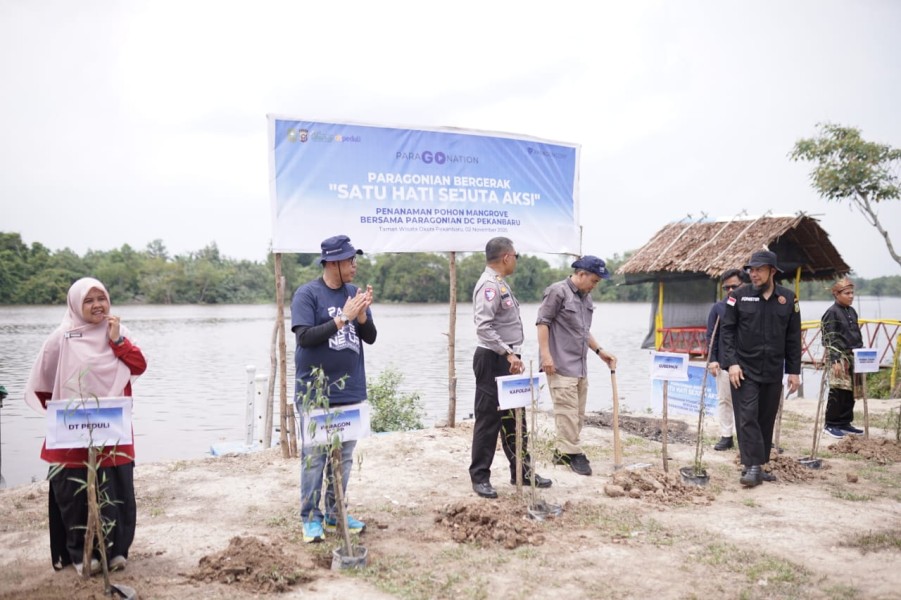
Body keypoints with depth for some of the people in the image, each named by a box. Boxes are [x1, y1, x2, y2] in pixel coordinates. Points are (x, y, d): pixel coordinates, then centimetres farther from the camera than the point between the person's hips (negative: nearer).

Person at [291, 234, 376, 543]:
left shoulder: (355, 292, 5)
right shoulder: (307, 294, -8)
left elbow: (371, 337, 5)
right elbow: (304, 336, -16)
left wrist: (362, 315, -14)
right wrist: (342, 319, -21)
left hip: (350, 390, 5)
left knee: (344, 456, 11)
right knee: (315, 456, 0)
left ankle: (335, 512, 23)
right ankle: (311, 517, 11)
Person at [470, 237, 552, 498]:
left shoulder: (500, 283, 15)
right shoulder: (489, 284, -17)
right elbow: (483, 327, -28)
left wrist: (512, 355, 16)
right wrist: (508, 353, -28)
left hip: (506, 360, 10)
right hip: (492, 360, -10)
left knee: (514, 418, 15)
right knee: (489, 419, -3)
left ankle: (522, 471, 26)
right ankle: (480, 477, 7)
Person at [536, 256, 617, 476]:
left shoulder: (586, 298, 17)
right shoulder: (557, 291, -9)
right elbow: (543, 322, -12)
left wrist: (600, 351, 17)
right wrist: (546, 354, -17)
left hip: (580, 365, 9)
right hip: (560, 365, -9)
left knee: (578, 412, 10)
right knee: (567, 409, -8)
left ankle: (562, 450, 19)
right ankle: (572, 453, 0)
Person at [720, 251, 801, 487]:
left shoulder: (788, 298, 4)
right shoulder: (739, 296, -2)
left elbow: (793, 338, 7)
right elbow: (727, 331, -3)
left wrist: (794, 371, 4)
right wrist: (731, 363, -13)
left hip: (773, 372, 3)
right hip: (745, 369, -3)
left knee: (766, 419, 9)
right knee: (747, 417, -8)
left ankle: (759, 465, 19)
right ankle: (753, 467, -6)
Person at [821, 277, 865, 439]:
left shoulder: (852, 311, 14)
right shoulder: (832, 313, -9)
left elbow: (858, 335, 22)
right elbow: (830, 340, -13)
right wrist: (835, 361, -18)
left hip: (853, 357, 7)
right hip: (840, 358, -7)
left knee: (851, 392, 9)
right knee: (838, 391, -6)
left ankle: (844, 423, 19)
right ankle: (830, 425, 4)